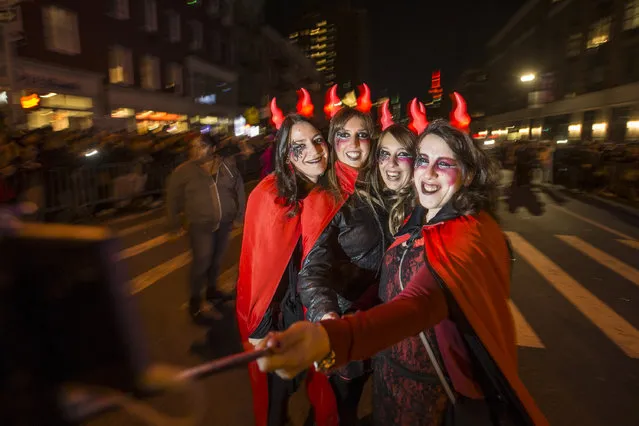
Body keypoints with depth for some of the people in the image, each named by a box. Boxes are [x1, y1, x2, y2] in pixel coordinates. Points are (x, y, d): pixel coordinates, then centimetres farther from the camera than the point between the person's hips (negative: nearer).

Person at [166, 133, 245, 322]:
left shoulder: (227, 166, -1)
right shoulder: (184, 170, -6)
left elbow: (239, 189, 9)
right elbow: (173, 198, 1)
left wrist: (239, 214, 8)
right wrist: (175, 223, 2)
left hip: (224, 222, 3)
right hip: (200, 225, -3)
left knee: (216, 259, 16)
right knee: (202, 261, -8)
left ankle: (212, 290, 36)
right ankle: (195, 301, 8)